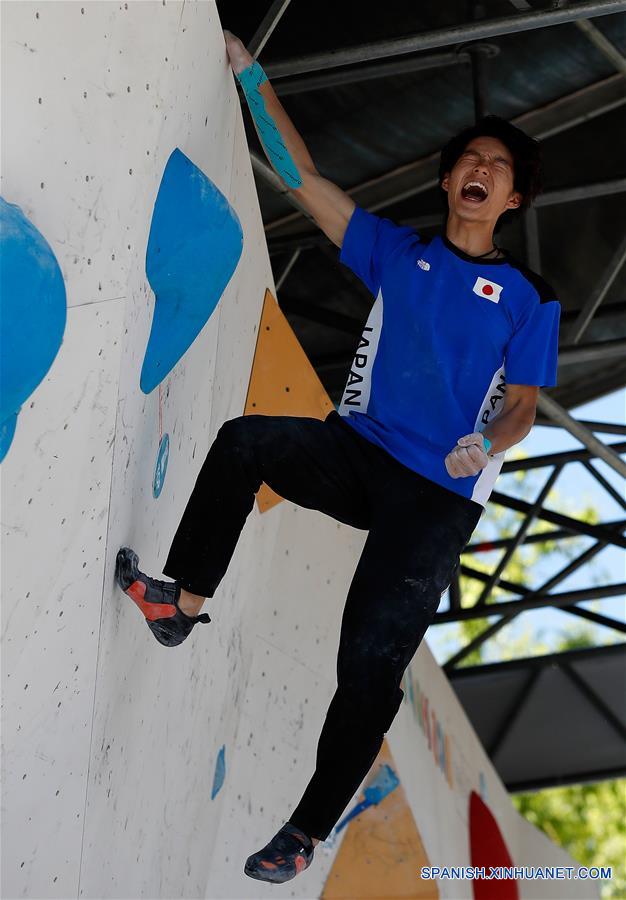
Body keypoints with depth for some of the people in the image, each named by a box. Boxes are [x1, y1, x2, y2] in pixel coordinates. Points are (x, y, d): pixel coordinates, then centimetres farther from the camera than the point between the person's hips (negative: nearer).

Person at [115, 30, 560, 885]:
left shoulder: (528, 299, 7)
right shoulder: (397, 252, 12)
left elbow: (520, 405, 4)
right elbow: (303, 177, 9)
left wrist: (485, 445, -19)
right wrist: (252, 75, 6)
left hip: (437, 495, -2)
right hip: (357, 453, 3)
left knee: (371, 661, -12)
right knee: (244, 439, -26)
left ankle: (308, 832, 4)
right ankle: (185, 601, -11)